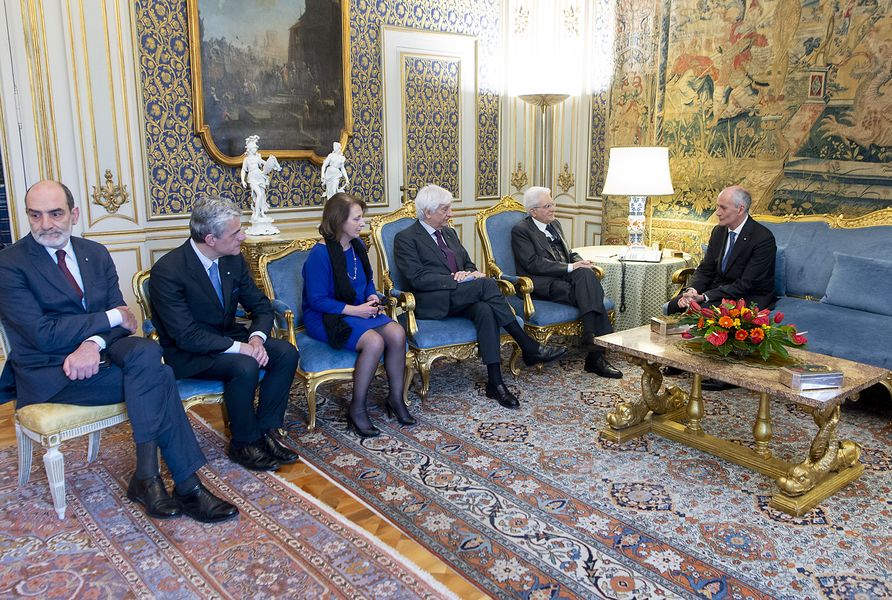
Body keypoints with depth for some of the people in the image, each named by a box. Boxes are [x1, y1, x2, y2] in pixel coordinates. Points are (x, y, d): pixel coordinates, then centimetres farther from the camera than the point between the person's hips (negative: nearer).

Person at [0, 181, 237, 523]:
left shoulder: (95, 254, 10)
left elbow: (120, 318, 4)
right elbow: (44, 335, -16)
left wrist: (94, 343, -18)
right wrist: (111, 318, -12)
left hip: (96, 353, 5)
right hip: (49, 374, -5)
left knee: (146, 352, -29)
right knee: (157, 378, -26)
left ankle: (147, 476, -21)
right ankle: (186, 484, -17)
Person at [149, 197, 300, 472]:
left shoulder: (233, 260, -3)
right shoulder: (167, 271, -22)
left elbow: (260, 305, 5)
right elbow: (186, 336, -26)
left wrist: (256, 337, -16)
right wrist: (239, 347, -28)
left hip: (229, 337, 7)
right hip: (188, 353, -6)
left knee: (286, 352, -16)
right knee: (244, 366, -32)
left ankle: (266, 429, -4)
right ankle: (244, 443, -10)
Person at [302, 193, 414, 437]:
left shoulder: (357, 246, 6)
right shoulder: (320, 255, -17)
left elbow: (368, 280, 21)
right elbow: (317, 300, -17)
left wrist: (372, 297, -1)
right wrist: (353, 310, -21)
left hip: (359, 310, 7)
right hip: (325, 317, -7)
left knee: (397, 333, -20)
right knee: (374, 342, -31)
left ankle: (396, 398, -3)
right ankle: (357, 409, -15)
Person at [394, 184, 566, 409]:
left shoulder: (449, 233, 21)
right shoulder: (405, 238, -2)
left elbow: (468, 264, 24)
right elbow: (417, 278, -13)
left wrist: (470, 273, -2)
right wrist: (454, 279, -20)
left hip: (459, 298, 6)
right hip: (434, 302, -6)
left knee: (485, 310, -30)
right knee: (487, 284, -28)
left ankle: (495, 382, -31)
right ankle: (529, 347, -23)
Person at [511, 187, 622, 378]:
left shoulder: (555, 224, 24)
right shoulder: (520, 230, -1)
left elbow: (569, 254, 25)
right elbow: (533, 264, -13)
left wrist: (580, 263, 0)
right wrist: (570, 267, -17)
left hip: (566, 277, 6)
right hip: (543, 284, -6)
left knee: (586, 274, -29)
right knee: (588, 295, -29)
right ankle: (595, 354, -27)